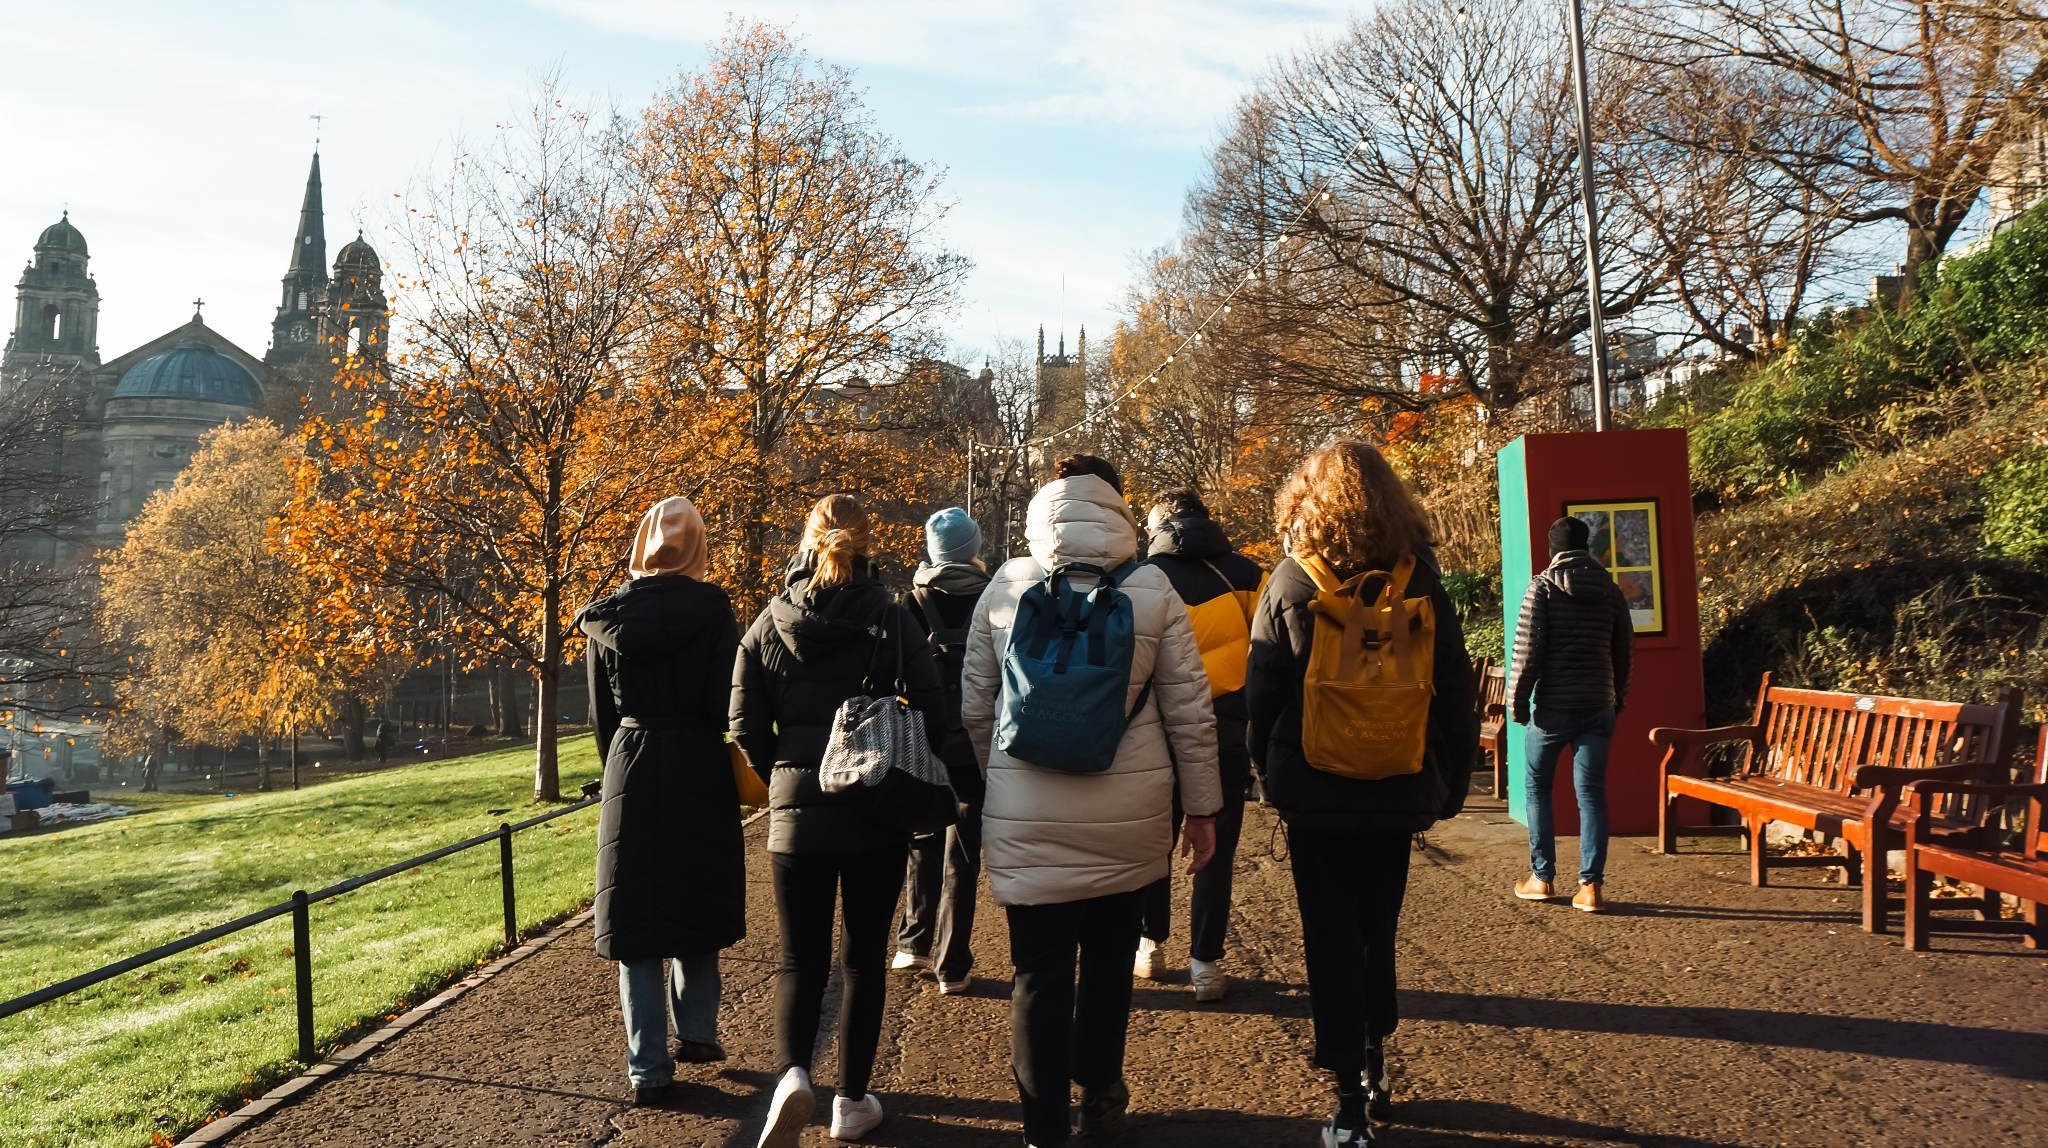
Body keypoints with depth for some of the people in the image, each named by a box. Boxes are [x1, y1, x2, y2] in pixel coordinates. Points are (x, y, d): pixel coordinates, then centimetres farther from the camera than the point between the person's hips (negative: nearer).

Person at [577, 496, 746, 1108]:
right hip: (698, 773, -1)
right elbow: (728, 701, -11)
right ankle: (695, 1030, 27)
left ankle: (648, 1067, 7)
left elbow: (602, 713, 7)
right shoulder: (711, 610, -8)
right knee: (695, 904, 18)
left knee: (637, 920, 6)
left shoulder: (607, 616, 2)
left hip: (630, 774, 2)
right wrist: (738, 770, 2)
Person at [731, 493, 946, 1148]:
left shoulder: (768, 625, -1)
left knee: (800, 959, 10)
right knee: (864, 957, 12)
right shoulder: (894, 622, -6)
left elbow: (747, 728, -1)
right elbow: (932, 722, -8)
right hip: (878, 818, -1)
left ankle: (792, 1073, -13)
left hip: (796, 815, 1)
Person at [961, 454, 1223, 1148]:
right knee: (1110, 954, 21)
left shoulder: (1004, 587, -2)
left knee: (1040, 971, 6)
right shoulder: (1151, 589, -5)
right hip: (1129, 815, 1)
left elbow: (974, 708, 4)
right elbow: (1190, 710, -3)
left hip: (1026, 818, -1)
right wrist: (1203, 807, 7)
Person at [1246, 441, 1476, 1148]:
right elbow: (1456, 693, 0)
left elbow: (1260, 694, -4)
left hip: (1315, 796, -2)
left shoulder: (1290, 585, -8)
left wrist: (1269, 772, 9)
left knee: (1331, 942, 5)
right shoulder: (1420, 584, -3)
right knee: (1378, 933, 19)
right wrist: (1451, 784, 10)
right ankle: (1373, 1069, 30)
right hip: (1398, 793, 3)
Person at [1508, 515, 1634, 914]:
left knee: (1537, 787, 11)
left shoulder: (1542, 588, -6)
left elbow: (1528, 649, -11)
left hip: (1553, 706, -3)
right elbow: (1624, 647, 12)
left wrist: (1518, 700, -3)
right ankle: (1590, 886, 0)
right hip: (1598, 707, 4)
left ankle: (1542, 878, 13)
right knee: (1591, 792, 4)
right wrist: (1617, 696, 22)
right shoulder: (1610, 590, 7)